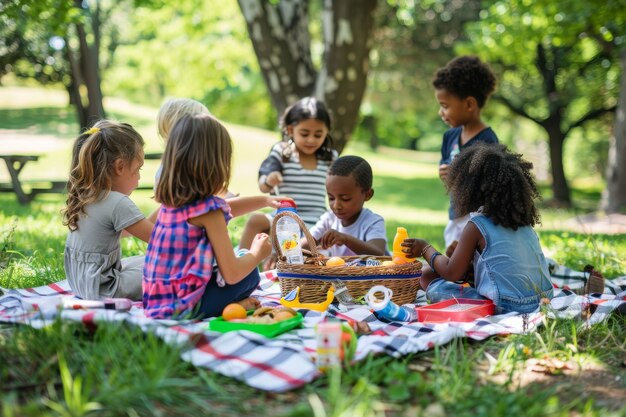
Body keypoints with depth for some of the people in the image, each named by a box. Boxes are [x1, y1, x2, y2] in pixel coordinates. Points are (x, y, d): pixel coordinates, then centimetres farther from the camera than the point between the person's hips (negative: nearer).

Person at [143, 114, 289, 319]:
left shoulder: (171, 199, 6)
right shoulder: (208, 209, -17)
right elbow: (232, 274, -16)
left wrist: (265, 200, 30)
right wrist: (257, 253, 2)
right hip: (182, 307, -8)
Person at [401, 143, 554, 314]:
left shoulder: (477, 225, -9)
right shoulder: (523, 219, 10)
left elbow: (452, 273, -5)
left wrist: (425, 249, 10)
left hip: (509, 307, -8)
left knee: (428, 278, -2)